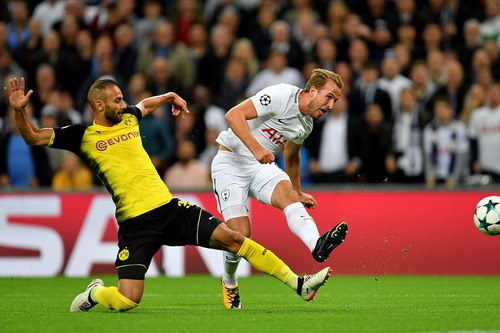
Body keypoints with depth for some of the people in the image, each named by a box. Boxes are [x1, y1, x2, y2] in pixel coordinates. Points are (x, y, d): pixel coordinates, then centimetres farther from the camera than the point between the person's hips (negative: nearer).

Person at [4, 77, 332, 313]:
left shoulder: (128, 119, 15)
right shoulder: (83, 135, 0)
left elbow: (146, 105, 40)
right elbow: (33, 136, -2)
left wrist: (170, 97, 39)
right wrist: (19, 110, -17)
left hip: (170, 208, 5)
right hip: (135, 223, -5)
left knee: (231, 237, -8)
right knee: (127, 300, -16)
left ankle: (298, 283, -6)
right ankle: (93, 294, 20)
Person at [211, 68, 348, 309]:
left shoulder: (306, 124, 10)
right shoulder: (281, 96, -16)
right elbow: (233, 115, -23)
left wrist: (299, 193, 37)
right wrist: (256, 149, -33)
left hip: (262, 166, 6)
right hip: (231, 162, -6)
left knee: (287, 194, -29)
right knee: (240, 234, -15)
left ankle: (317, 245, -57)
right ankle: (229, 282, 17)